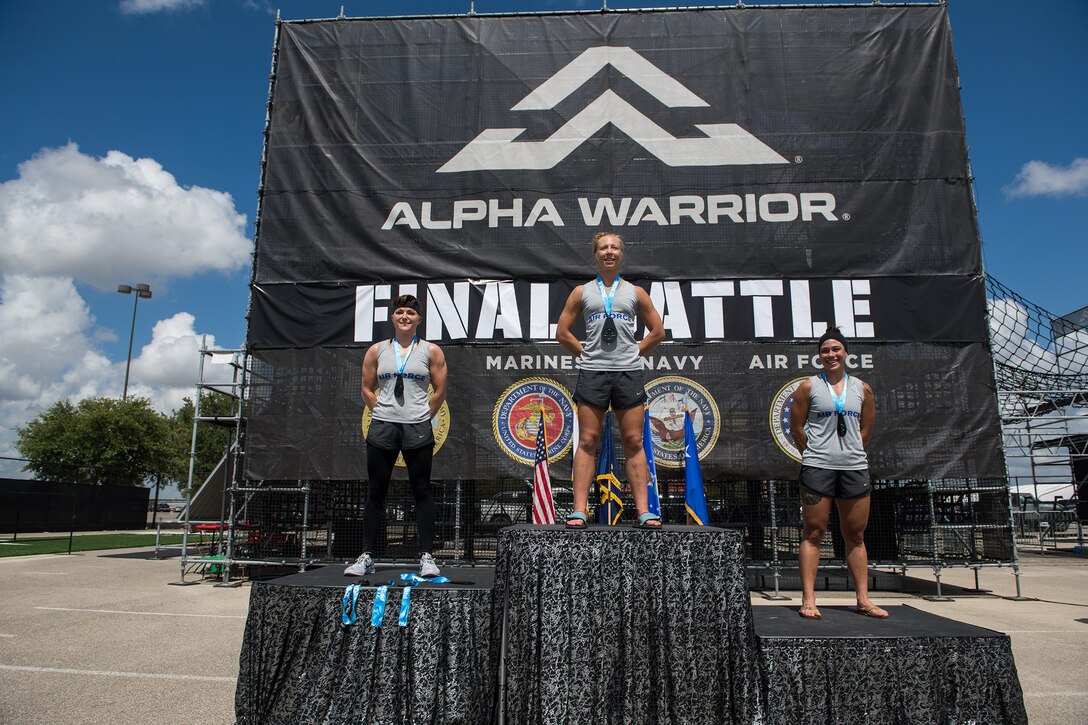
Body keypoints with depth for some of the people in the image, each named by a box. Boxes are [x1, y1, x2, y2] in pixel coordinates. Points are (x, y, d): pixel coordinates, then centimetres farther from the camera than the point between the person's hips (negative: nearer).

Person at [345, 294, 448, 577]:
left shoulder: (431, 351, 4)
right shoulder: (377, 351, 9)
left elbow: (440, 390, 6)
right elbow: (367, 389, 12)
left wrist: (422, 416, 2)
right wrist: (382, 413, 4)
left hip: (417, 429, -2)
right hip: (382, 428, 2)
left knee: (422, 491, 1)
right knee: (376, 492, 6)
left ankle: (426, 556, 7)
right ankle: (366, 556, 14)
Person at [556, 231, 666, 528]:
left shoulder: (636, 292, 13)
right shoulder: (582, 292, 11)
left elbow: (657, 331, 16)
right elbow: (562, 332, 11)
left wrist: (635, 352, 7)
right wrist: (585, 353, 5)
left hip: (628, 372, 1)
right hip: (592, 371, 0)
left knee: (634, 442, 1)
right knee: (587, 442, -2)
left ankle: (644, 511, 3)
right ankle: (579, 510, 0)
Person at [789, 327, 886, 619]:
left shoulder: (862, 389, 11)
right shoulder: (809, 387, 2)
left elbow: (865, 429, 16)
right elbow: (796, 427, 3)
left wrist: (850, 452, 9)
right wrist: (815, 454, 5)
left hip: (855, 467, 3)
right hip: (818, 468, -3)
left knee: (856, 536, 9)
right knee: (813, 533, -1)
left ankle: (863, 599, 16)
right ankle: (808, 599, 0)